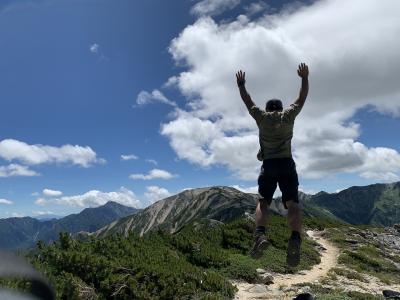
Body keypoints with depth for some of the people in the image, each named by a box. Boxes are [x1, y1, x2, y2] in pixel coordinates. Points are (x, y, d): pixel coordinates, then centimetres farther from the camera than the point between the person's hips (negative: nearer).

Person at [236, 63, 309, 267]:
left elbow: (247, 101, 22)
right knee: (292, 202, -8)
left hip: (269, 165, 0)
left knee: (263, 201, 2)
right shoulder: (289, 115, 12)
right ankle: (295, 238, -32)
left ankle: (260, 234, -24)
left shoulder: (262, 117, 11)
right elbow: (302, 98, 22)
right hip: (287, 164, 0)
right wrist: (305, 78, 30)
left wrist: (241, 85, 34)